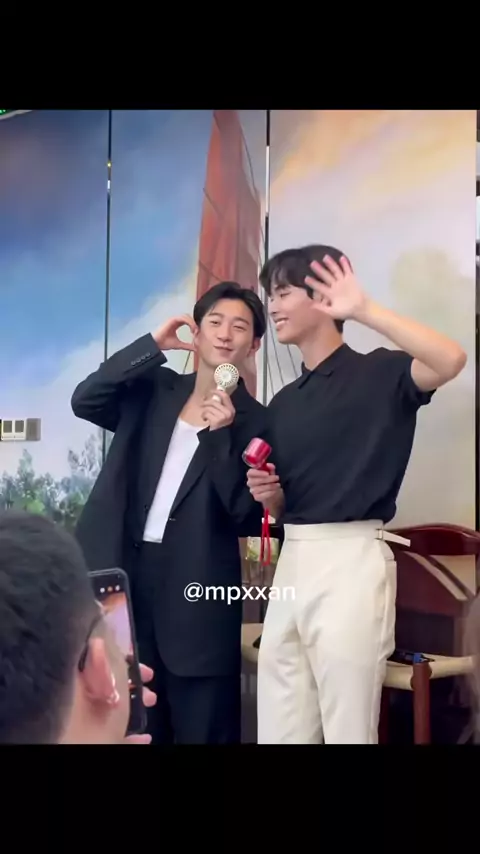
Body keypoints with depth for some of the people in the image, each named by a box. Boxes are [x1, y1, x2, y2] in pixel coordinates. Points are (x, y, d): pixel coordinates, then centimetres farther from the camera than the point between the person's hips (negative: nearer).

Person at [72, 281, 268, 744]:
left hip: (197, 587, -3)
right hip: (125, 572, 3)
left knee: (202, 729, 5)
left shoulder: (255, 420, 0)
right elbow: (84, 401, -4)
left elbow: (246, 516, -8)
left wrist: (220, 434, -17)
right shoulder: (152, 391, 11)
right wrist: (153, 344, -7)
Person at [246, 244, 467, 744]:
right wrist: (267, 493, 1)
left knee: (347, 729, 3)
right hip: (292, 560, 7)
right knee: (279, 730, 13)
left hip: (350, 559, -7)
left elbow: (450, 360, -27)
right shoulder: (283, 403, 16)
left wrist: (364, 310, -28)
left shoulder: (378, 372, -5)